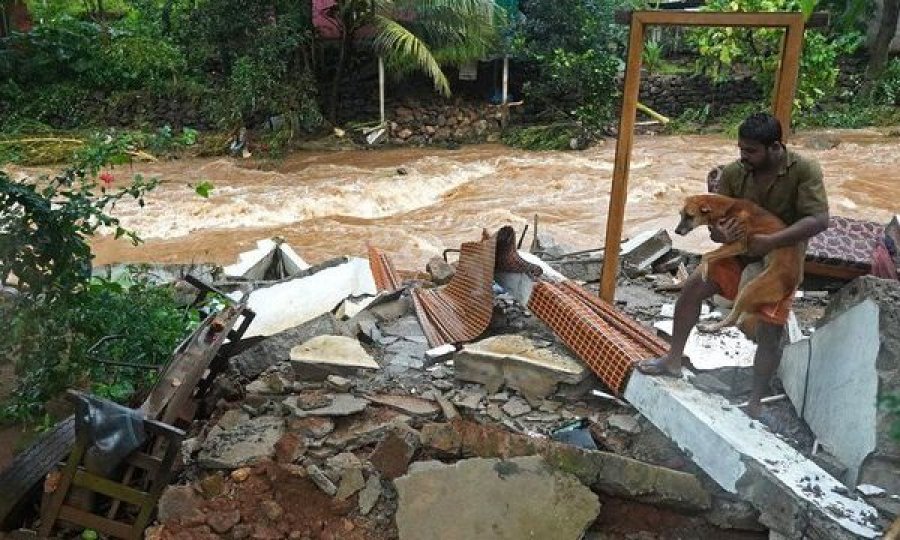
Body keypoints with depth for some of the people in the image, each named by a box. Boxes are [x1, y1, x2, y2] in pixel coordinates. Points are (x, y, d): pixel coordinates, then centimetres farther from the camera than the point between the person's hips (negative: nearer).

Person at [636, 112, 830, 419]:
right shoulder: (733, 173, -12)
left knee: (770, 333, -6)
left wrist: (769, 242, -35)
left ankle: (755, 404, 8)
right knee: (693, 286, -12)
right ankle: (673, 360, 3)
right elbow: (714, 223, -8)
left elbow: (818, 220, -28)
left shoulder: (804, 170, -21)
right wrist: (721, 234, -33)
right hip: (740, 253, 3)